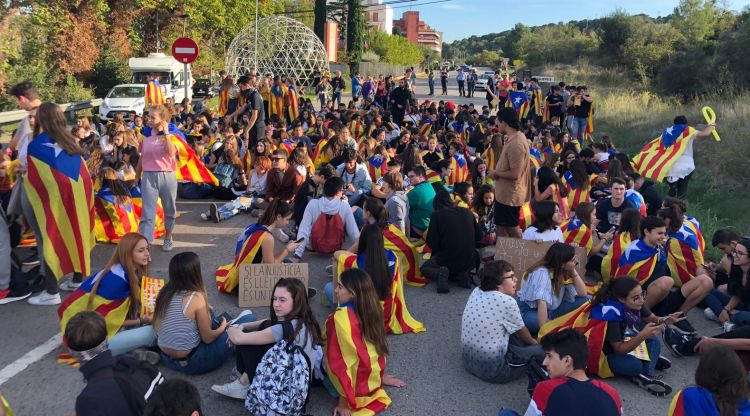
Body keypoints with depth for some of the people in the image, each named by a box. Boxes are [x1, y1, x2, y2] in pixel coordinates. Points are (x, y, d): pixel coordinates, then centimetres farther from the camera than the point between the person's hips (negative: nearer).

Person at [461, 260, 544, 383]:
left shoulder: (476, 291, 0)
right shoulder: (507, 302, -19)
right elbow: (522, 331, 3)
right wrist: (533, 342, 21)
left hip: (468, 361, 7)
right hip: (493, 370, -7)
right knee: (541, 350, 6)